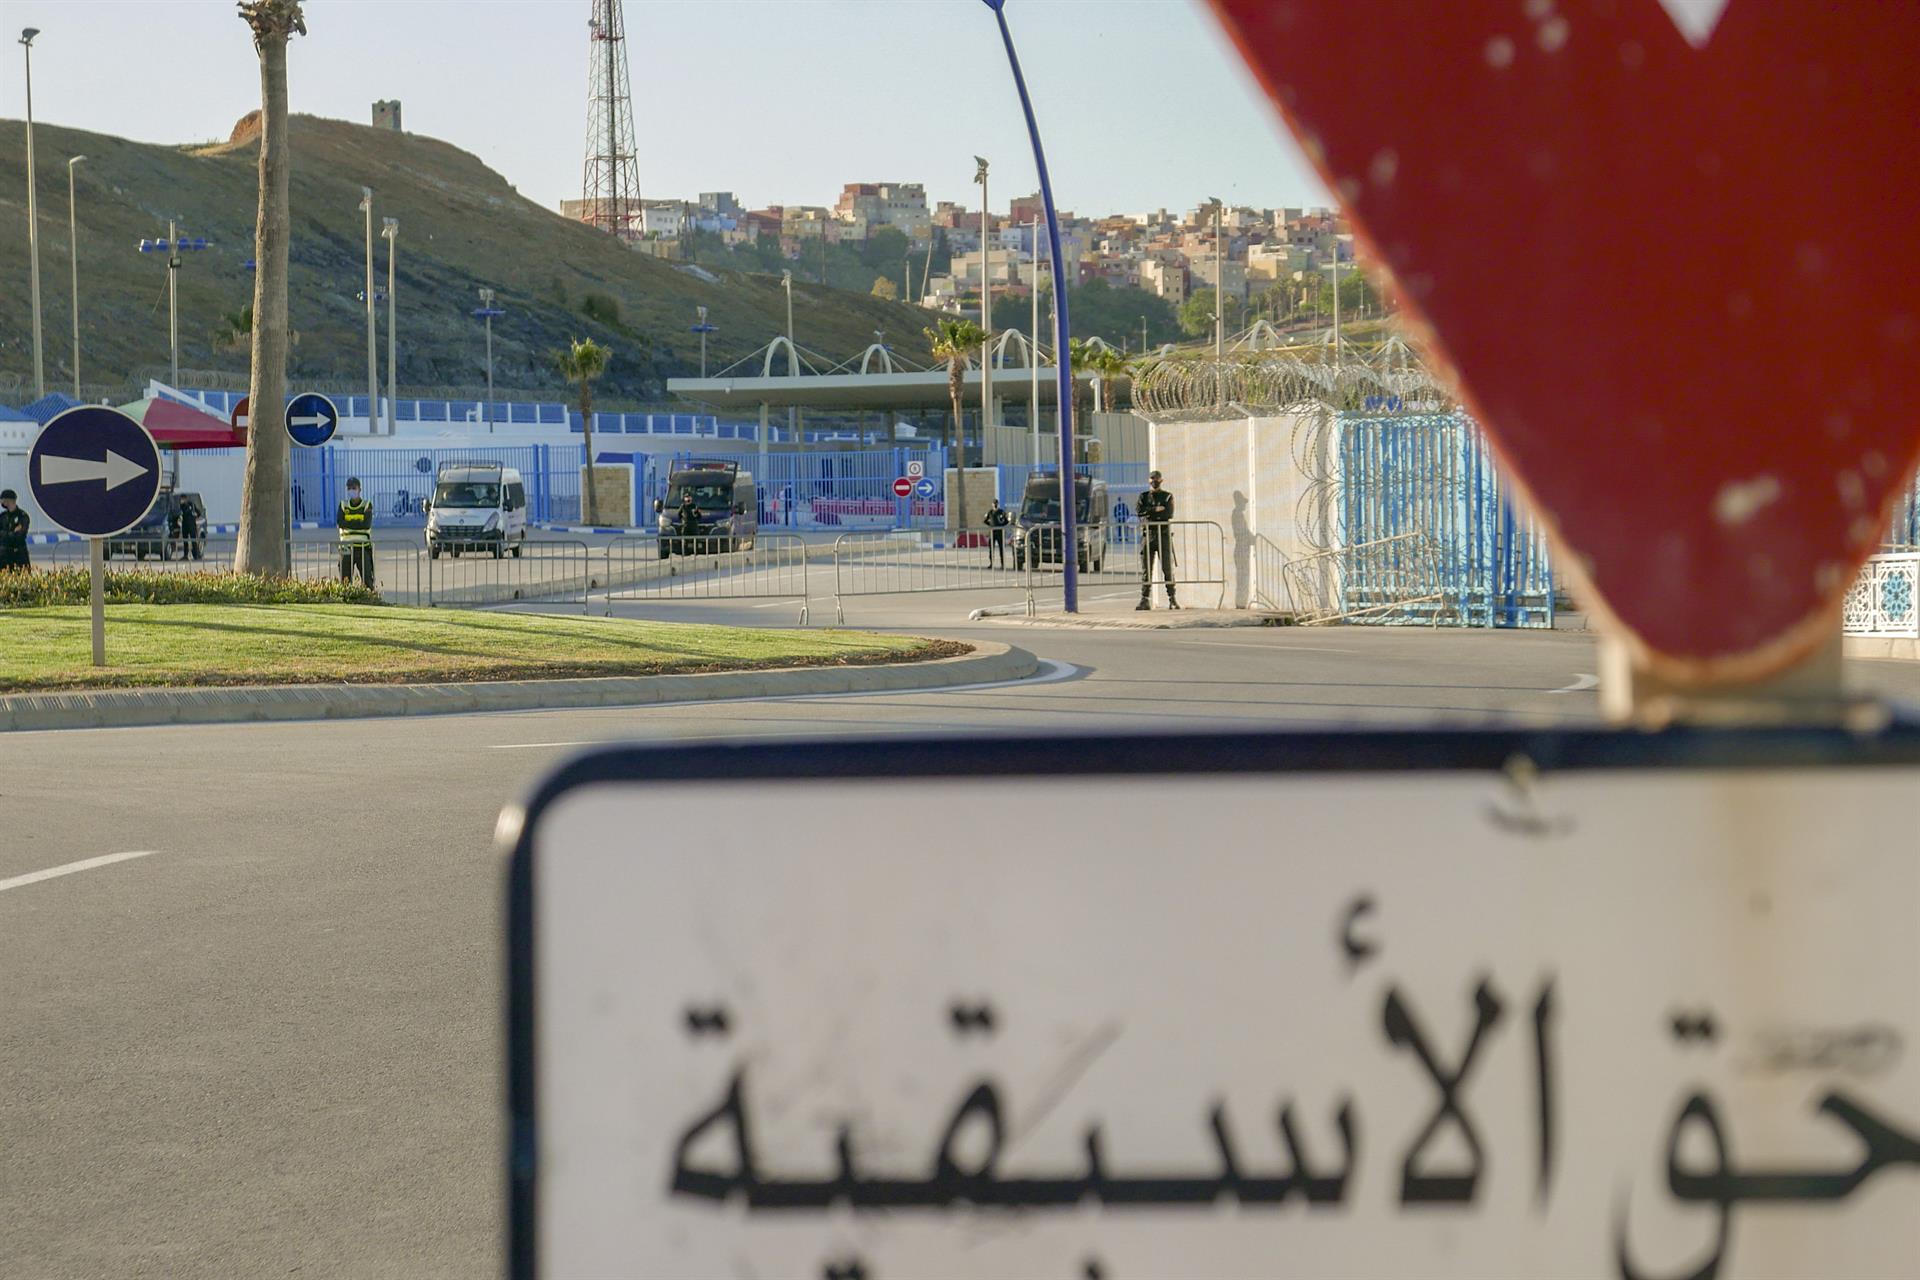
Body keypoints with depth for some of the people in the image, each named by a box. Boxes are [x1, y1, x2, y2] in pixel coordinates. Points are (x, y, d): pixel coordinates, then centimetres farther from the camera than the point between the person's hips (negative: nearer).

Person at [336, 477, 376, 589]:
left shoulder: (367, 506, 2)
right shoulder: (343, 506, 8)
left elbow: (367, 525, -14)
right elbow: (339, 523, -9)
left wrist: (348, 524, -9)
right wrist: (358, 524, -12)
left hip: (363, 548, -2)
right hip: (347, 549, 2)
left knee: (367, 580, -5)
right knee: (345, 581, 0)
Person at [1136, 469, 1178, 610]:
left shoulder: (1168, 497, 10)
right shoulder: (1144, 496, 15)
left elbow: (1168, 515, -6)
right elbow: (1138, 510, -4)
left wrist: (1149, 513, -7)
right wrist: (1156, 509, -10)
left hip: (1163, 535, -2)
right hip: (1147, 536, 2)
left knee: (1168, 569, -4)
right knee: (1146, 569, -2)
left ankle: (1172, 599, -3)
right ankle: (1145, 600, -1)